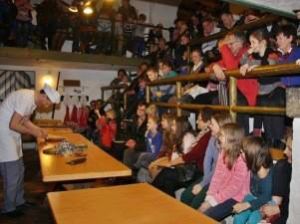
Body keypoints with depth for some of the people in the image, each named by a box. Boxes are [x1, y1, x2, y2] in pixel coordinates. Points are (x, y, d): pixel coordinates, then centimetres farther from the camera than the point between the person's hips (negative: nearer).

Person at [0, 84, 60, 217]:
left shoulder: (33, 100, 4)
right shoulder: (26, 98, -26)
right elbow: (13, 125, -26)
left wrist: (40, 130, 3)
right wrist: (34, 133, -15)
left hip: (12, 135, 10)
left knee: (19, 170, 16)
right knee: (12, 173, -1)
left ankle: (19, 201, 30)